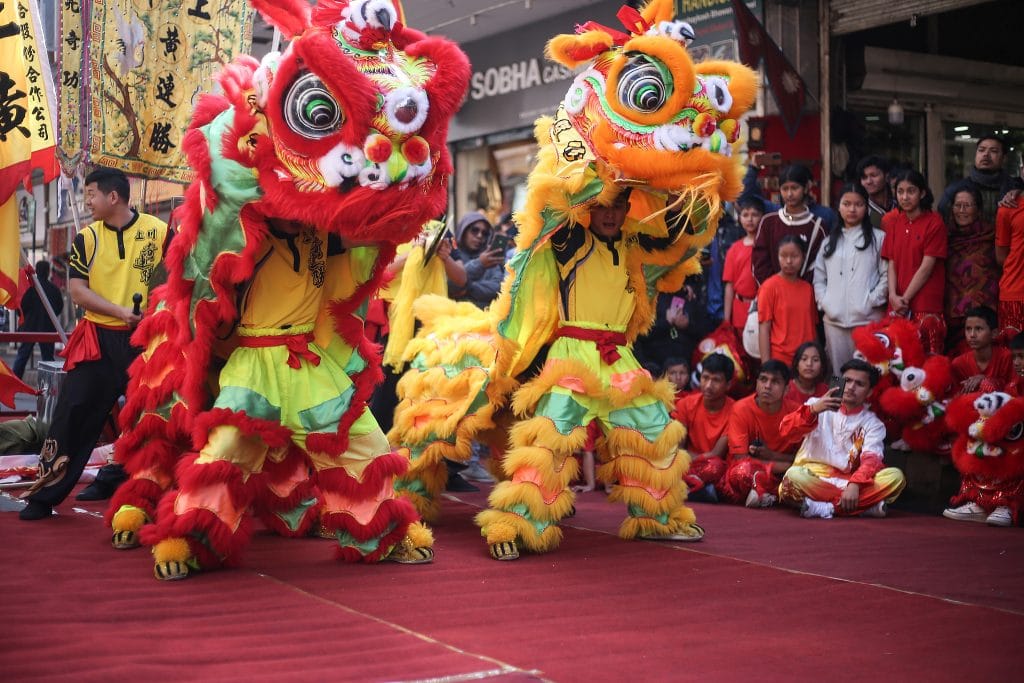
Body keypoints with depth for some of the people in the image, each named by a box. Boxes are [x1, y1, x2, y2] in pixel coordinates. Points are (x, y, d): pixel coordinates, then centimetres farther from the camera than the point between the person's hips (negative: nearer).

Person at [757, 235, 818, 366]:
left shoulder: (808, 288, 9)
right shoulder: (770, 287, -4)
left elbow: (813, 327, 13)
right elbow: (764, 328, -5)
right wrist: (766, 364, -11)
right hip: (779, 359, -4)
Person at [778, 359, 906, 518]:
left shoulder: (873, 424, 9)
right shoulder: (818, 406, 9)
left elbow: (871, 460, -8)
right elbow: (786, 431, -6)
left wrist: (854, 485, -29)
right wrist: (813, 410, -24)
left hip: (847, 482, 2)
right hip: (812, 479, -2)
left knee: (895, 476, -22)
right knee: (794, 477, -36)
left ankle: (823, 507, -28)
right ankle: (865, 506, -31)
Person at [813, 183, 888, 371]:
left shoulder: (878, 238, 4)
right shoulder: (830, 240, 17)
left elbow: (886, 274, -2)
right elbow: (818, 277, 14)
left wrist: (873, 300, -9)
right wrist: (824, 302, 2)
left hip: (867, 318, -4)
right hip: (834, 319, 4)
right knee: (838, 371, 6)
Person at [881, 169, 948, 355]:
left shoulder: (934, 223, -3)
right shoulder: (893, 222, 13)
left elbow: (927, 267, -8)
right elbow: (891, 263, 9)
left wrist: (905, 298, -9)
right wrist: (893, 296, -6)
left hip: (926, 306, -5)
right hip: (898, 306, 5)